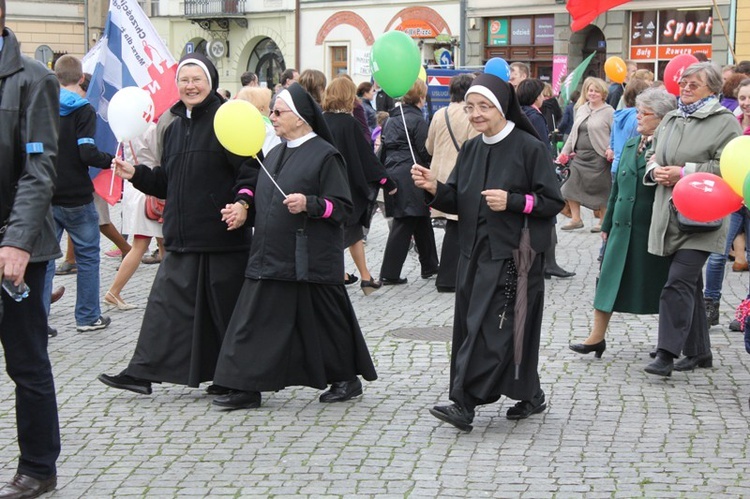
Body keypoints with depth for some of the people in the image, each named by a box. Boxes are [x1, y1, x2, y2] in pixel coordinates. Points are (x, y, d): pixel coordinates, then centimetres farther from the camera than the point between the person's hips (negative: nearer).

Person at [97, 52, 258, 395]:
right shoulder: (175, 128, 17)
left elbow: (251, 170, -13)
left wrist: (243, 202, -27)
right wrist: (135, 174, 9)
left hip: (222, 237, -7)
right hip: (183, 238, 7)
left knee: (225, 308, 2)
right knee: (166, 302, 5)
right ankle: (143, 373, 8)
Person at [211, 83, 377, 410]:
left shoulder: (325, 155, -8)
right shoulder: (276, 154, 16)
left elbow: (343, 207, -11)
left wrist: (309, 204, -25)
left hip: (310, 260, -7)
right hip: (271, 258, 7)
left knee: (324, 322, 5)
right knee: (256, 322, 2)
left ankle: (347, 380, 22)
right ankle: (247, 388, 4)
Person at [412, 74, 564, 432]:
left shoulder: (530, 148, -8)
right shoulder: (471, 150, 11)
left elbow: (553, 201, -8)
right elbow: (458, 202, 11)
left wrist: (513, 201, -20)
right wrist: (434, 189, -8)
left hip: (511, 255, -7)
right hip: (475, 252, 7)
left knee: (491, 326, -10)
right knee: (471, 324, 9)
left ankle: (465, 404, -12)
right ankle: (530, 396, 23)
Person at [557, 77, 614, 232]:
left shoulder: (609, 112, -6)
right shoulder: (581, 110, 13)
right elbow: (573, 133, 18)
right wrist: (565, 152, 13)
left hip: (599, 158, -6)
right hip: (579, 155, 6)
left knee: (601, 190, 3)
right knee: (572, 187, 6)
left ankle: (603, 222, 15)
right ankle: (575, 219, 17)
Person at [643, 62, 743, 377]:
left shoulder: (725, 123, -4)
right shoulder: (670, 120, 17)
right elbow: (653, 158, 23)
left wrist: (685, 173, -17)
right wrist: (656, 171, 0)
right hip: (669, 216, 7)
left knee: (679, 283, -14)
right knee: (690, 284, 13)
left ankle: (667, 354, -13)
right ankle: (698, 352, 22)